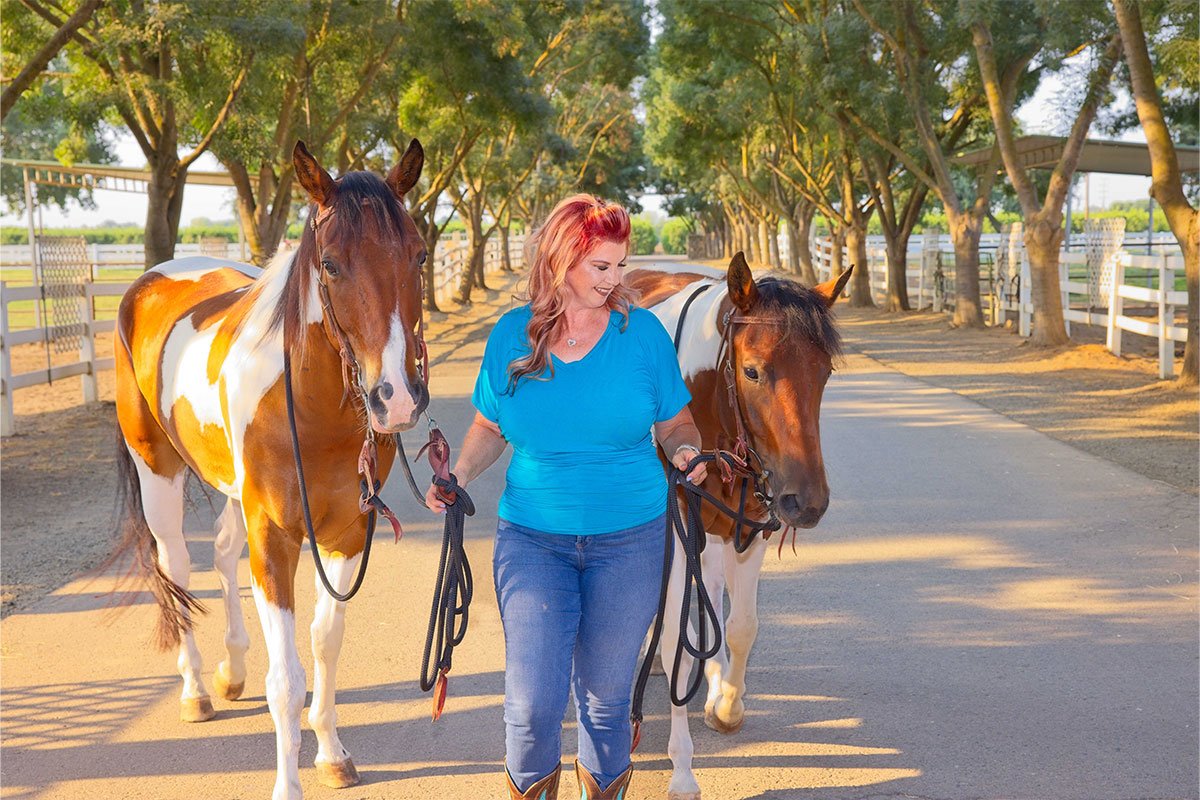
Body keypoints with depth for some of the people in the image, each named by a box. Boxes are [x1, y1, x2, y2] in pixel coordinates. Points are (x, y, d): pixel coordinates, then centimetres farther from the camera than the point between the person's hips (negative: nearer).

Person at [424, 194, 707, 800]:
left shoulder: (643, 332, -3)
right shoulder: (511, 335, 0)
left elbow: (675, 424, 5)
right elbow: (490, 427, 11)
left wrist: (686, 452, -16)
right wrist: (459, 477, -6)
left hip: (628, 542, 0)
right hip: (532, 539, 0)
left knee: (605, 696, 11)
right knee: (533, 701, -6)